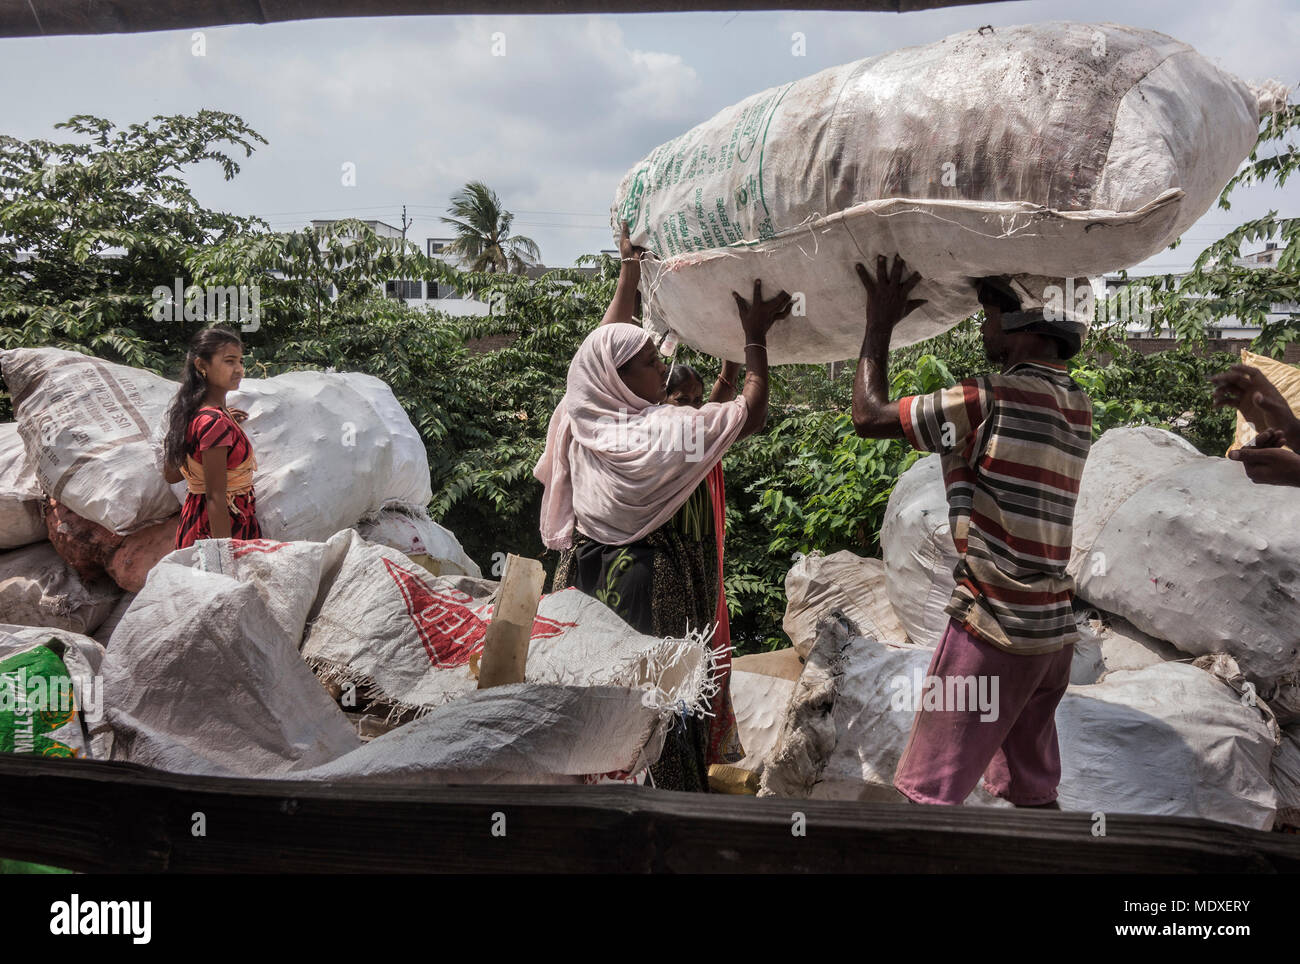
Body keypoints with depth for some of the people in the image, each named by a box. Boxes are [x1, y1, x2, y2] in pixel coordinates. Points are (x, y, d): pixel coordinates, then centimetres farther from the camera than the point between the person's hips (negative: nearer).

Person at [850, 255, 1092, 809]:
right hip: (1054, 629, 8)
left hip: (993, 627, -8)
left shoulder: (997, 399, -17)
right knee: (1033, 791, 19)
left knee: (928, 791, 0)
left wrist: (879, 325, 1)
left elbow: (869, 415, -12)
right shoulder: (1077, 406, 9)